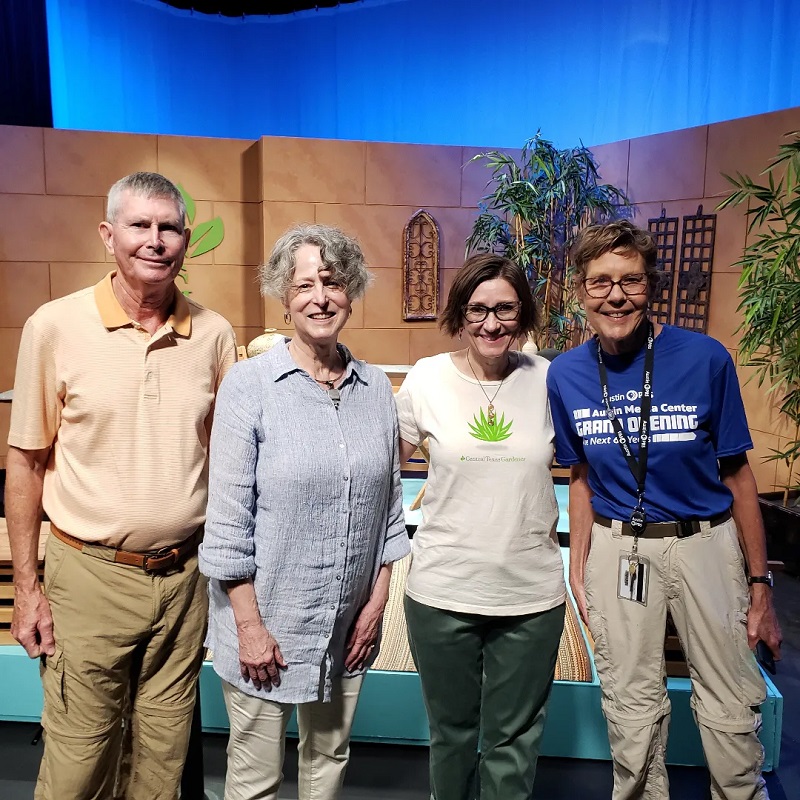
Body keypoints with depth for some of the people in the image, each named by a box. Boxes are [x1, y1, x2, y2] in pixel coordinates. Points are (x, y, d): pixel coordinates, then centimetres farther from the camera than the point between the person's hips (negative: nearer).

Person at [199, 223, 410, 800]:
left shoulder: (376, 388, 1)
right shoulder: (249, 383, -11)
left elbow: (390, 502, 6)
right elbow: (229, 514, -12)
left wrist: (378, 600, 4)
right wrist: (249, 624, -11)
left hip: (350, 624, 4)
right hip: (267, 623, -3)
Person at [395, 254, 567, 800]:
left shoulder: (548, 379, -3)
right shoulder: (427, 378, -5)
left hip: (532, 594, 0)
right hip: (442, 591, 0)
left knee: (514, 740, 17)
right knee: (451, 734, 21)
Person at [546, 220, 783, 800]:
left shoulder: (706, 358, -13)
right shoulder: (566, 374, -5)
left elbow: (737, 475, -5)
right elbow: (583, 479, 6)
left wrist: (761, 583, -2)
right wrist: (579, 570, 3)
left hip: (706, 541, -1)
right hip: (618, 547, 2)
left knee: (732, 711, 7)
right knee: (632, 711, 13)